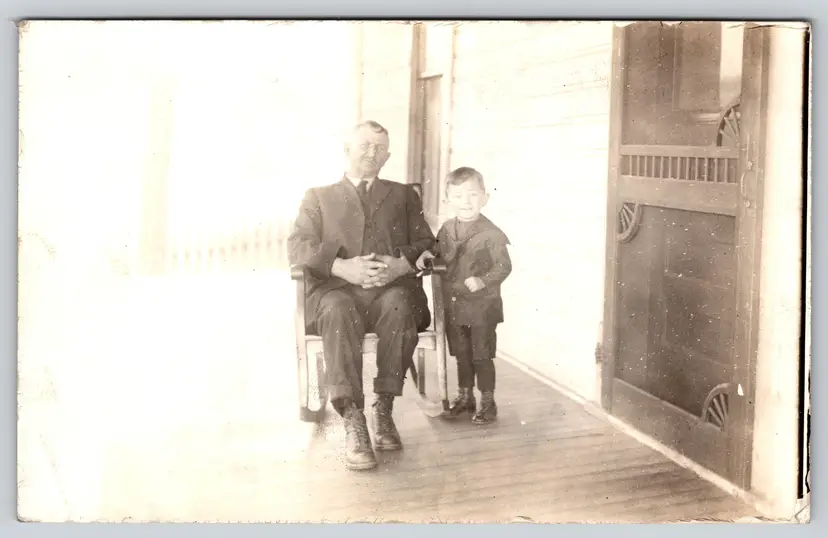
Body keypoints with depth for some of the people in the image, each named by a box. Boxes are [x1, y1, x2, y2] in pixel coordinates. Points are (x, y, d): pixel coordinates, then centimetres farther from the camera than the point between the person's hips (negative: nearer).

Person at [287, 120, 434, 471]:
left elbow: (426, 243, 14)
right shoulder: (318, 196, 23)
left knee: (401, 304, -36)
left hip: (392, 289, 1)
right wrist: (342, 267, -12)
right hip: (336, 289, -1)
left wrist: (401, 264, -10)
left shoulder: (403, 195, 27)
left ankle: (383, 409, -27)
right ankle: (352, 422, -39)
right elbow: (297, 247, 7)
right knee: (338, 310, -37)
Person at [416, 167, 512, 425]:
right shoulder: (446, 230, 4)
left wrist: (483, 280, -28)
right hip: (454, 304, 6)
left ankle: (487, 401, 18)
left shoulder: (491, 233, -14)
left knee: (482, 355, 4)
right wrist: (427, 255, -1)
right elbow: (439, 250, 20)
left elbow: (504, 266, -15)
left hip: (482, 306, -6)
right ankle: (465, 396, 33)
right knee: (461, 353, 18)